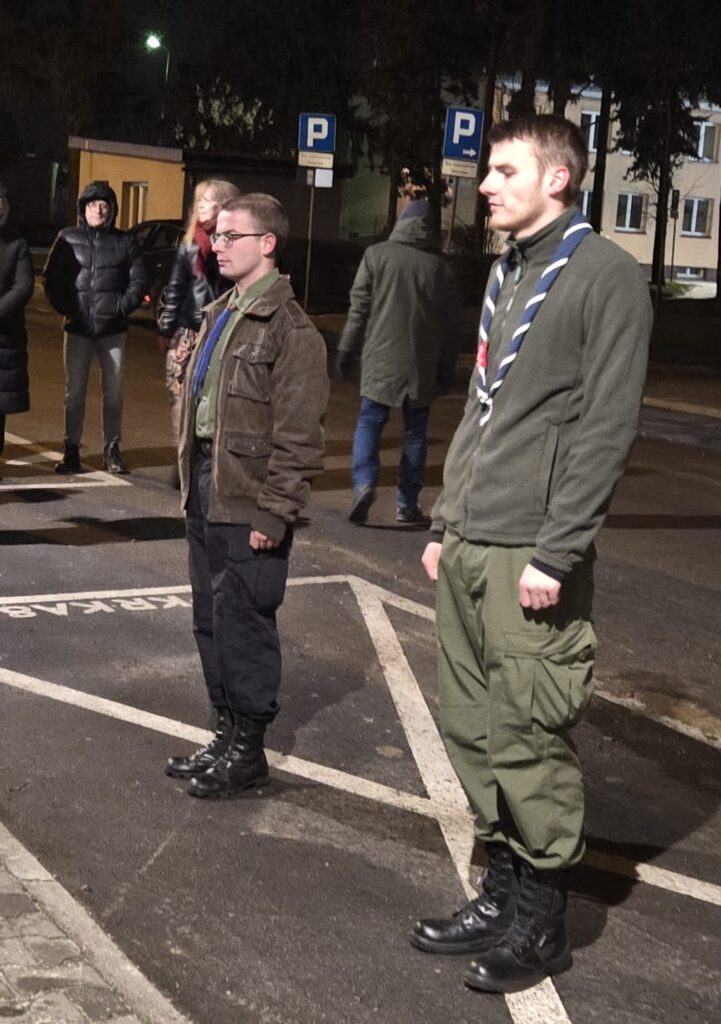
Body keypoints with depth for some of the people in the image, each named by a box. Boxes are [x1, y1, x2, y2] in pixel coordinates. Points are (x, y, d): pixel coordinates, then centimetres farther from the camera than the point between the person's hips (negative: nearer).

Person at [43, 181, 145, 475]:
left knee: (113, 392, 5)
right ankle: (71, 450, 11)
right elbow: (51, 278, 5)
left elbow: (138, 281, 4)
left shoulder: (124, 242, 5)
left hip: (113, 330, 0)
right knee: (74, 392, 3)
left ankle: (112, 450, 14)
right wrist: (65, 307, -6)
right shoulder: (68, 239, 4)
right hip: (77, 328, 0)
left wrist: (121, 307, -8)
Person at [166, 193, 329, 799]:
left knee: (242, 626, 0)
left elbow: (298, 437, -17)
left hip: (248, 504, -9)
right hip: (206, 490, 9)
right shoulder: (221, 316, 14)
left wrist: (274, 514, -18)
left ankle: (248, 752, 13)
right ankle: (227, 733, 29)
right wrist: (192, 484, 16)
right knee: (211, 622, 15)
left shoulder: (289, 329, -14)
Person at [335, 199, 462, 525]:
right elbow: (451, 325, 6)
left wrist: (346, 350, 6)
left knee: (369, 422, 7)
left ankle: (364, 483, -14)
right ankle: (408, 504, 10)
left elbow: (359, 308, -2)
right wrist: (446, 370, 14)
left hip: (381, 358, -1)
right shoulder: (441, 268, 3)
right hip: (422, 365, 1)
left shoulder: (376, 255, -1)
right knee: (415, 431, 9)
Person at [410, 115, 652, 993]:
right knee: (473, 730, 11)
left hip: (531, 556, -8)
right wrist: (445, 523, 16)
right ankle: (502, 890, 24)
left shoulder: (607, 277, -7)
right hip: (467, 552, 8)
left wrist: (557, 552, -17)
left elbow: (605, 428, -13)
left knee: (528, 740, -2)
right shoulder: (504, 276, 18)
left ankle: (539, 920, 12)